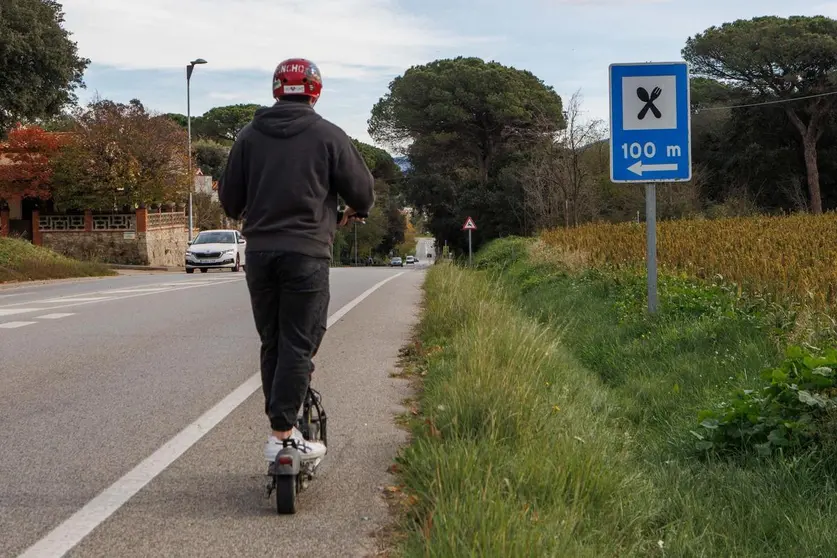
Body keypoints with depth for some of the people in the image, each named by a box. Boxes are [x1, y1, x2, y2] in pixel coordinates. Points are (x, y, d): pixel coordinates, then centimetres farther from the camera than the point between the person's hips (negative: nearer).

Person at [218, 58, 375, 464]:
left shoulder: (249, 135, 7)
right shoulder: (328, 136, -1)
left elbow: (229, 198, 11)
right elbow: (363, 191, 4)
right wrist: (353, 213, 26)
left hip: (259, 251, 4)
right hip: (307, 252, -4)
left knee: (271, 341, 13)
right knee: (299, 342, -2)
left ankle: (281, 420, 16)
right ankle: (283, 433, -6)